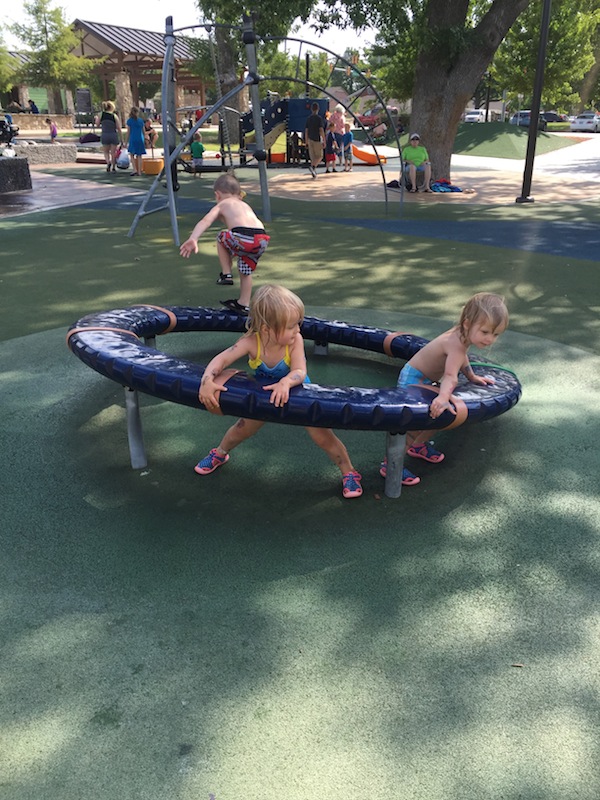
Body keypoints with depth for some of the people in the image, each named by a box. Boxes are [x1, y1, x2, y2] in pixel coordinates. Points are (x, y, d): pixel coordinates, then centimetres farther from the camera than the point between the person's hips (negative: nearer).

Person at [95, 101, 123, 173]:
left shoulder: (100, 115, -3)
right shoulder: (115, 116, -7)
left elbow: (97, 123, 9)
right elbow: (119, 129, -7)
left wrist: (96, 117, 30)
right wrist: (121, 139, 0)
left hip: (104, 135, 1)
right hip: (114, 136, -1)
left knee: (106, 152, 16)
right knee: (113, 152, 12)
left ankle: (108, 162, -12)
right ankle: (113, 167, 16)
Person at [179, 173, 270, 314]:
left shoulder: (221, 205, 22)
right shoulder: (245, 205, 38)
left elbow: (205, 221, 2)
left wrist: (192, 239, -12)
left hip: (241, 237, -5)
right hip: (262, 239, 5)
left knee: (221, 239, 28)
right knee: (245, 271, 29)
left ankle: (226, 274, 24)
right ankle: (243, 304, 37)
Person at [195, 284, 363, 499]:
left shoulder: (295, 340, -33)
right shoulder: (251, 342, -32)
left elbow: (300, 372, -42)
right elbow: (222, 359, -38)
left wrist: (286, 382, -64)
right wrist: (207, 380, -57)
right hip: (264, 393, 2)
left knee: (322, 435, -8)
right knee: (243, 429, 14)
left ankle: (349, 472, 12)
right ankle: (219, 454, 46)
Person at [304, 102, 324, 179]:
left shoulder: (308, 119, 7)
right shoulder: (319, 118, -10)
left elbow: (306, 131, 10)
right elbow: (321, 130, -14)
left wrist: (306, 141, 18)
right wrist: (324, 141, -11)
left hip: (310, 139, 5)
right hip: (317, 139, -5)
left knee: (313, 157, 9)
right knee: (320, 156, 3)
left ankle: (314, 173, 6)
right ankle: (312, 166, -22)